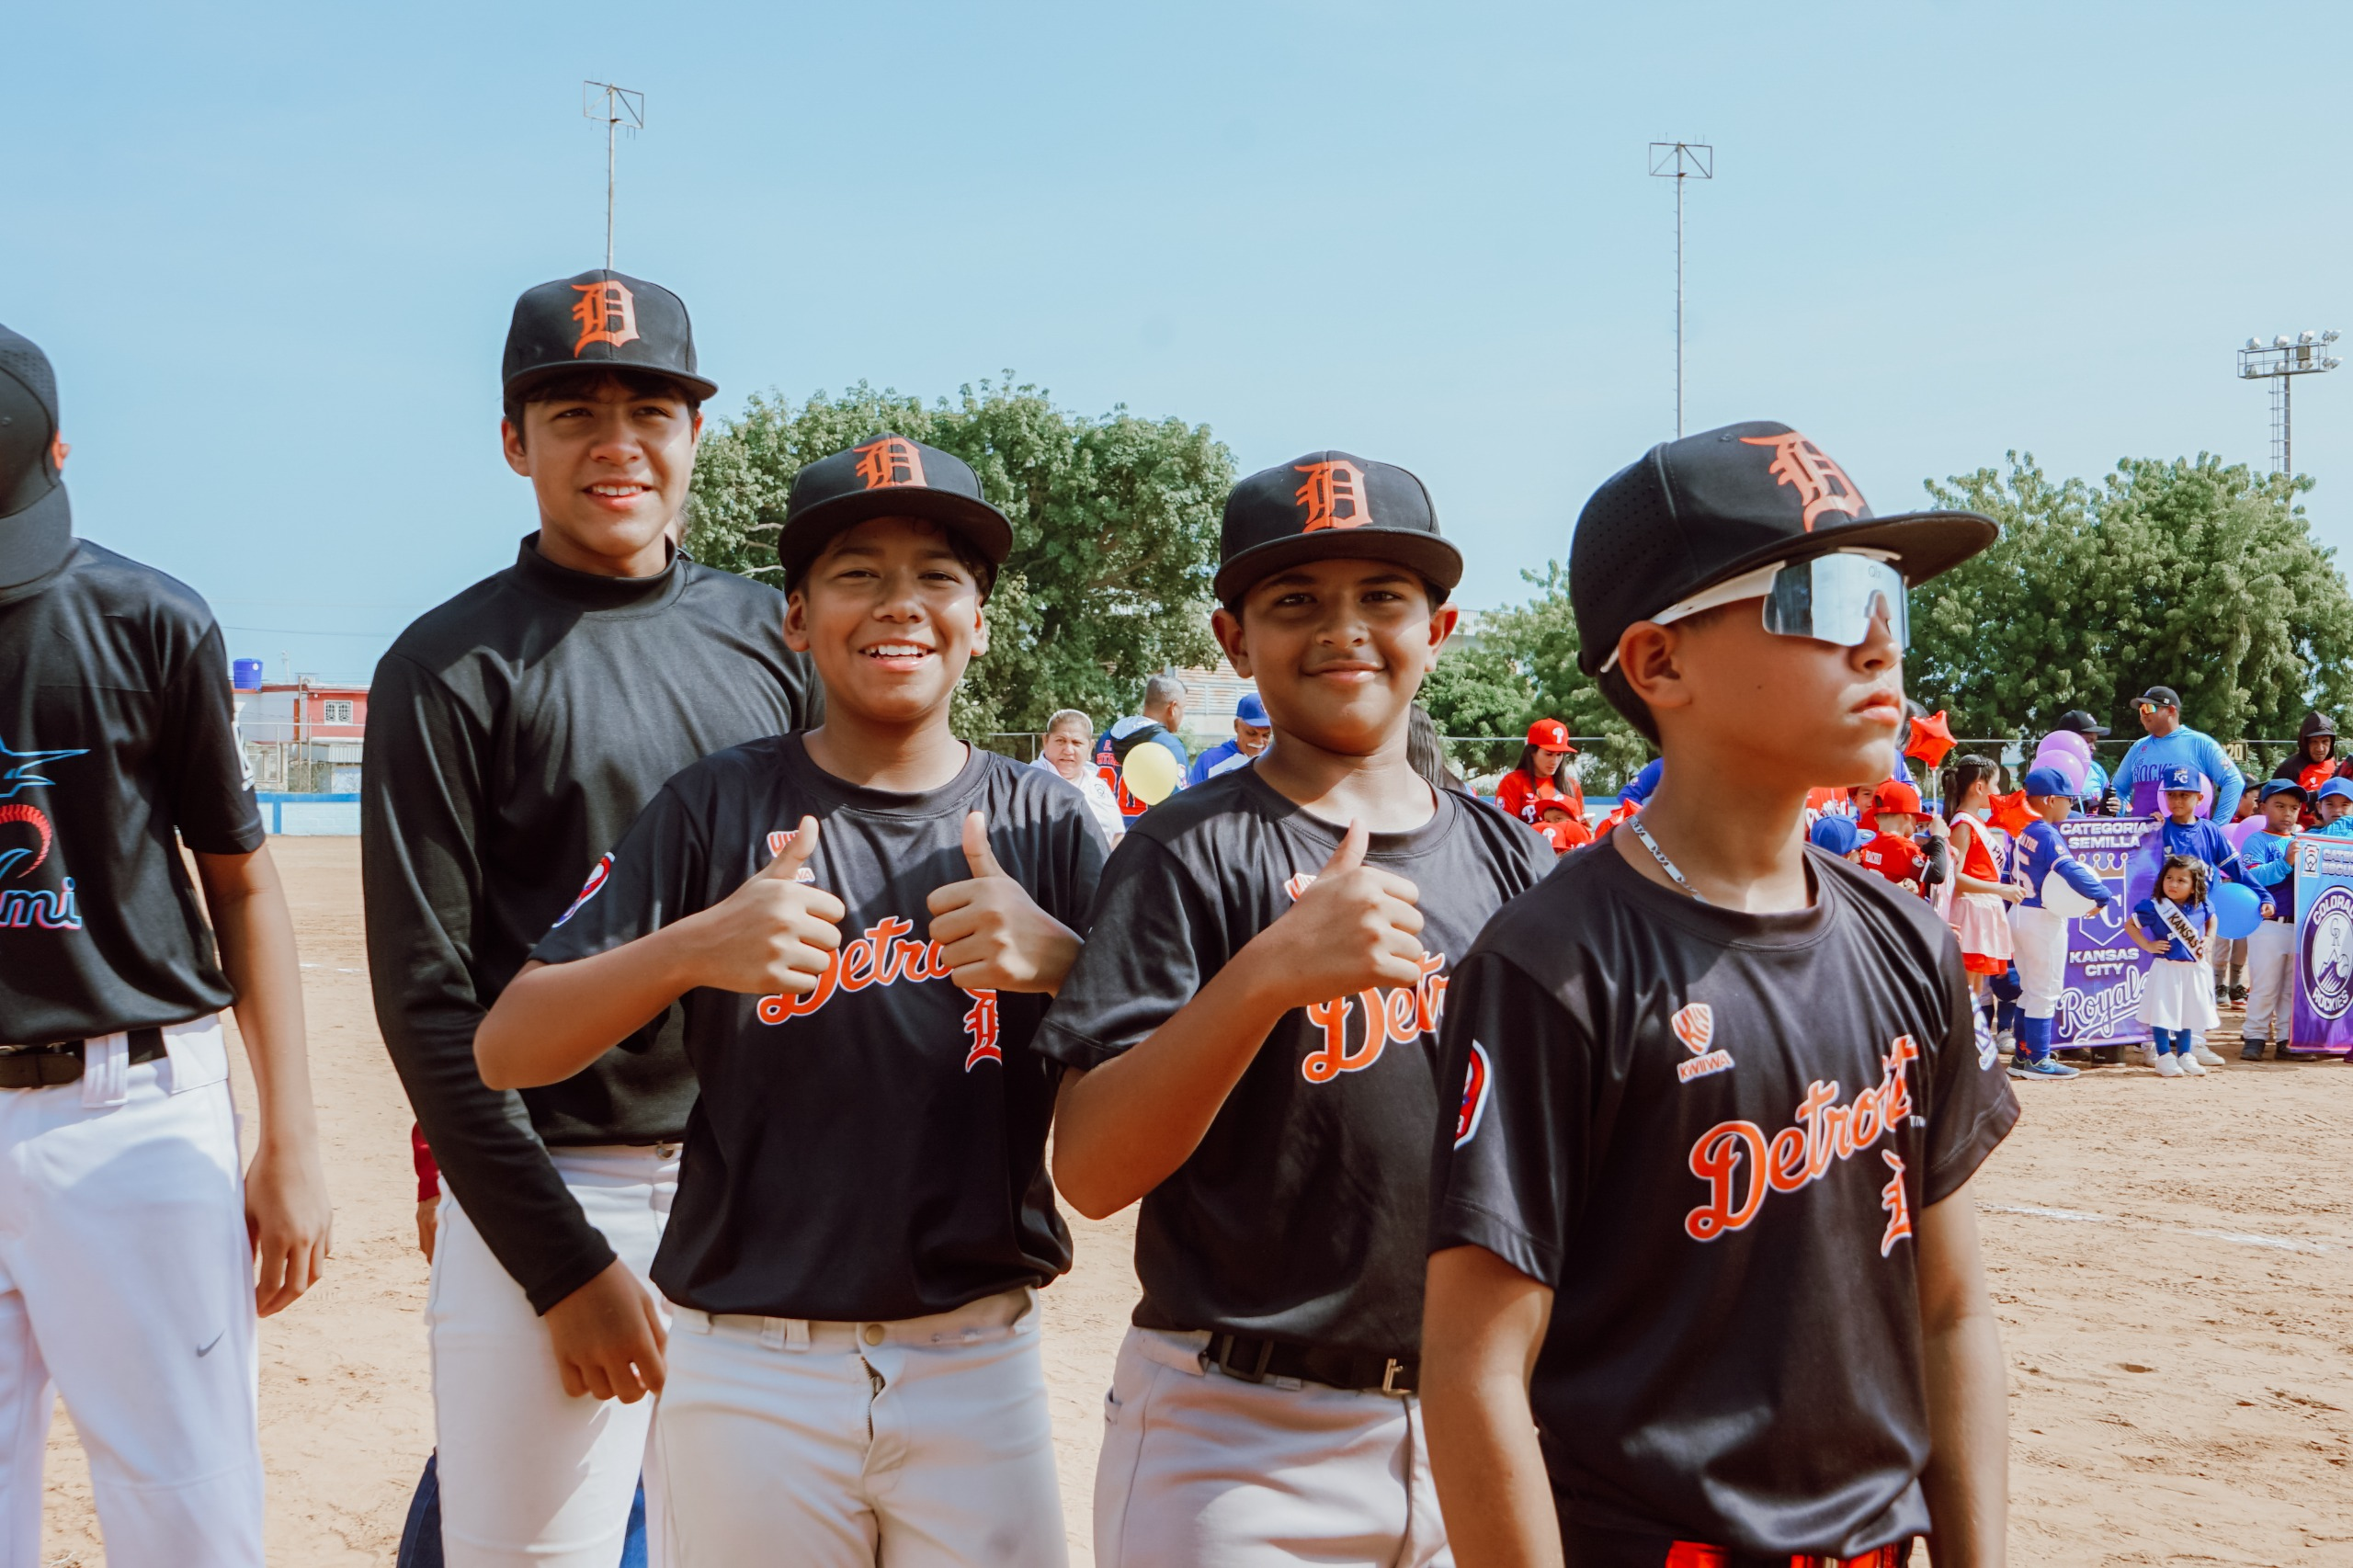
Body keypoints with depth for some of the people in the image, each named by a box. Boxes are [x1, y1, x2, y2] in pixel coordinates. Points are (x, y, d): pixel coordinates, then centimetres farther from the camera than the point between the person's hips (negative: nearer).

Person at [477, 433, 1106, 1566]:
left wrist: (1058, 959, -21)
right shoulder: (719, 806, 0)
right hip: (751, 1374, -1)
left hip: (977, 1372, 1)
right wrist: (693, 949, -23)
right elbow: (505, 1050, -6)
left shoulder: (1044, 824, 3)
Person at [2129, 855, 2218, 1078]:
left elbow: (2211, 919, 21)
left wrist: (2208, 939, 5)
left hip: (2193, 970, 4)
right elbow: (2130, 926, -6)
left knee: (2188, 1013, 15)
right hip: (2166, 970, -4)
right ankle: (2164, 1057, 9)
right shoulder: (2154, 907, -14)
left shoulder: (2200, 907, -2)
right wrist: (2147, 945, -14)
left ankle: (2184, 1056, 28)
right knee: (2163, 1014, -3)